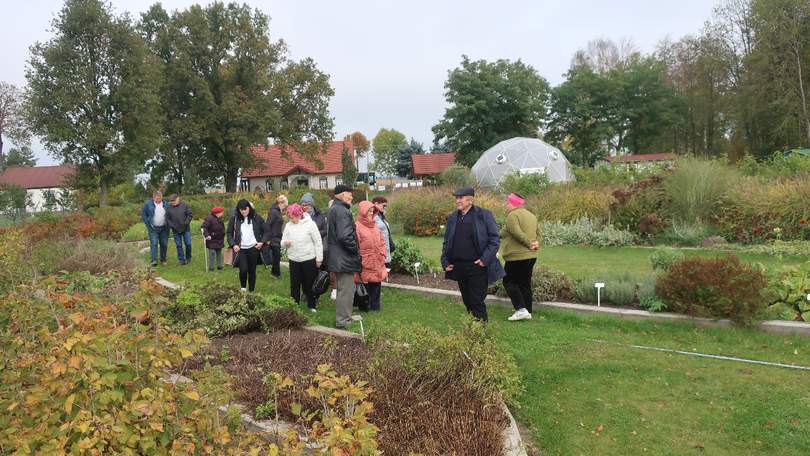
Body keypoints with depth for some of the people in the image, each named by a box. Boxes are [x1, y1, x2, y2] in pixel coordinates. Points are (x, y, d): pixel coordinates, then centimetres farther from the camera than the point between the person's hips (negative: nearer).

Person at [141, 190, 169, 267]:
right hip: (153, 229, -3)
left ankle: (163, 260, 15)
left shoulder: (165, 204, 6)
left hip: (164, 228, 3)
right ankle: (154, 260, -15)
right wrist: (148, 225, -7)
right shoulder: (148, 204, -3)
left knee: (164, 244, 5)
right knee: (154, 243, -11)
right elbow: (143, 215, 0)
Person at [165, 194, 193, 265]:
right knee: (179, 245, 5)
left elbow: (189, 215, 0)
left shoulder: (184, 205, -1)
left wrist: (186, 223, -11)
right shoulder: (168, 208, 2)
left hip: (186, 229, -1)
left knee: (188, 244, 2)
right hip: (176, 230, 1)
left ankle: (188, 258, 23)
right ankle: (181, 260, 13)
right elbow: (167, 219, 4)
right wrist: (172, 226, -8)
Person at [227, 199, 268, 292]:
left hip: (253, 248, 1)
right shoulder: (234, 218, -1)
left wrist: (262, 242, -6)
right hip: (240, 249, -1)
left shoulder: (256, 217, 0)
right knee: (243, 270, -15)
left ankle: (251, 291, 21)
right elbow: (229, 233, 6)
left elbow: (265, 231, 7)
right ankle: (243, 288, 12)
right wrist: (233, 245, -7)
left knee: (252, 271, 7)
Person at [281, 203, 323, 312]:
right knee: (294, 284, 10)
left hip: (309, 259, -3)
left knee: (309, 284, 8)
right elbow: (282, 242, 7)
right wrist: (285, 243, -18)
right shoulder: (288, 225, 2)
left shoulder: (310, 224, -9)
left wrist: (319, 259, -6)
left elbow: (318, 242, -5)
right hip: (293, 260, 3)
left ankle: (312, 306, 22)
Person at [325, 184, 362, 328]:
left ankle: (343, 317, 30)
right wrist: (356, 250, -13)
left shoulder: (333, 209, 15)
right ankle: (343, 321, 4)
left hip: (337, 258, 11)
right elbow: (345, 236, -27)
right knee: (346, 290, -3)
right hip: (344, 258, -11)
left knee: (342, 288, 20)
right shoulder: (342, 210, -19)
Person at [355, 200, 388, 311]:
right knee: (365, 286, 0)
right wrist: (359, 258, -14)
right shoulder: (357, 226, -11)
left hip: (377, 263, 7)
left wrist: (382, 254, 8)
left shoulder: (375, 225, 13)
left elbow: (381, 241, 18)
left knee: (376, 285, 12)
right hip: (364, 264, -7)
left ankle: (375, 306, 22)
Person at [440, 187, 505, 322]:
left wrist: (485, 259, -14)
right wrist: (445, 262, 5)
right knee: (467, 302, 14)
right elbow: (446, 242, 15)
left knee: (477, 302, -5)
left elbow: (495, 239, -7)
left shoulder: (484, 215, -5)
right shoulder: (452, 218, 10)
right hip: (458, 267, 5)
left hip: (477, 266, -5)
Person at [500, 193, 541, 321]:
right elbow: (536, 234, 17)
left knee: (509, 282, 2)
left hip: (516, 257, -9)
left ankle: (521, 309, -7)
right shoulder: (531, 215, 15)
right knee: (525, 284, 14)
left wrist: (529, 243, -18)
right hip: (531, 256, 9)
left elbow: (517, 233, -24)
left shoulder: (513, 216, -14)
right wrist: (533, 243, 4)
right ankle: (528, 312, 16)